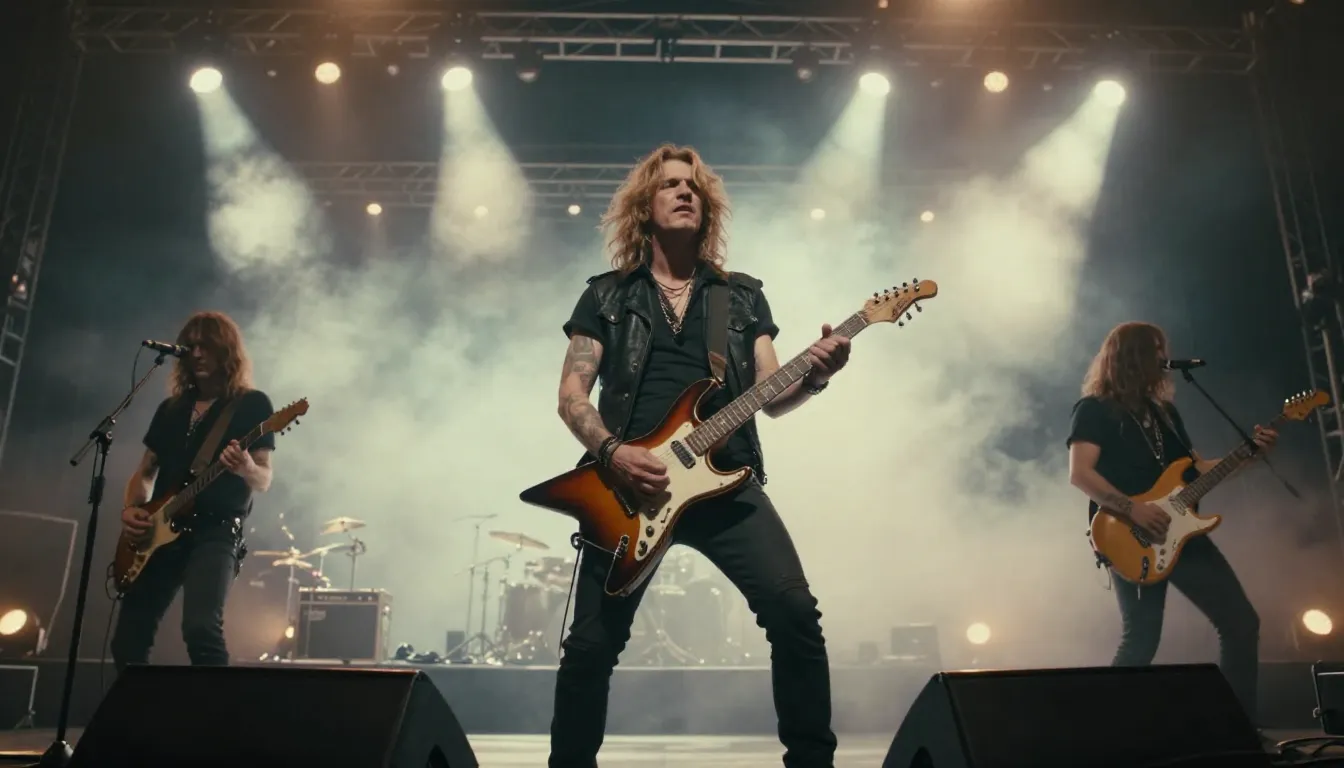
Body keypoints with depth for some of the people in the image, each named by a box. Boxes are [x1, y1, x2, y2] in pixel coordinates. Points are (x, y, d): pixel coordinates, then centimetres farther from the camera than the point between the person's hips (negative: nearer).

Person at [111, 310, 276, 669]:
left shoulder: (252, 404, 1)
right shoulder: (171, 407, 18)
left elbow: (263, 480, -4)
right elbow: (145, 471, 21)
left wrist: (245, 468, -27)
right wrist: (131, 508, 1)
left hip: (216, 531, -6)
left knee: (201, 629, -26)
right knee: (128, 642, 4)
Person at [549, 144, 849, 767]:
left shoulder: (744, 297, 16)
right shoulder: (606, 296, 12)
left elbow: (771, 397, 8)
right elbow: (571, 394, 4)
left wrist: (814, 377, -14)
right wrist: (611, 451, -14)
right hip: (630, 485, -1)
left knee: (795, 612, -13)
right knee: (591, 642, 0)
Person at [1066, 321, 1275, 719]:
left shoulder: (1164, 410, 19)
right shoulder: (1095, 409, -4)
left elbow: (1197, 468, 22)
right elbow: (1079, 473, -16)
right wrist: (1132, 509, -24)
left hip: (1179, 530, 8)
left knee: (1241, 621, 5)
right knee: (1141, 642, -8)